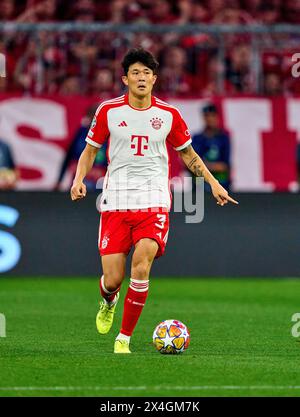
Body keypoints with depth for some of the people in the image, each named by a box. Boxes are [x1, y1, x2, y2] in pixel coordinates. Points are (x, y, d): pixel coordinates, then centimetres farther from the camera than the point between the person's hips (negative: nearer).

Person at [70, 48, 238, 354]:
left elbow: (188, 154, 18)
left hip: (153, 202, 0)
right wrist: (79, 180, -5)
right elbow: (90, 150, 12)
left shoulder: (169, 115, 5)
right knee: (113, 279, -4)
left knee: (141, 262, -23)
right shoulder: (109, 111, 3)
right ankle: (109, 302, 36)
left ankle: (124, 337, -10)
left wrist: (213, 183, 9)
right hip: (115, 201, 0)